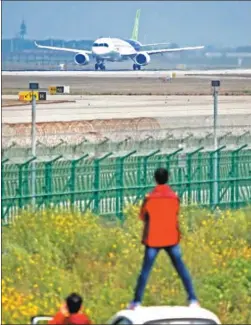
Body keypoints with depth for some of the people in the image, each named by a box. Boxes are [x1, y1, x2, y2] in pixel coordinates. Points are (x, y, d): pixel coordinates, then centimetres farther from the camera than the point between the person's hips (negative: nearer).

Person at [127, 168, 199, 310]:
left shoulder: (149, 198, -8)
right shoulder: (174, 197, -4)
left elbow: (143, 217, 3)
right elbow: (175, 215, 9)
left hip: (153, 239, -1)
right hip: (171, 239, 1)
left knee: (145, 270, 4)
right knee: (181, 268, 7)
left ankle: (137, 301, 2)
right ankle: (193, 299, 3)